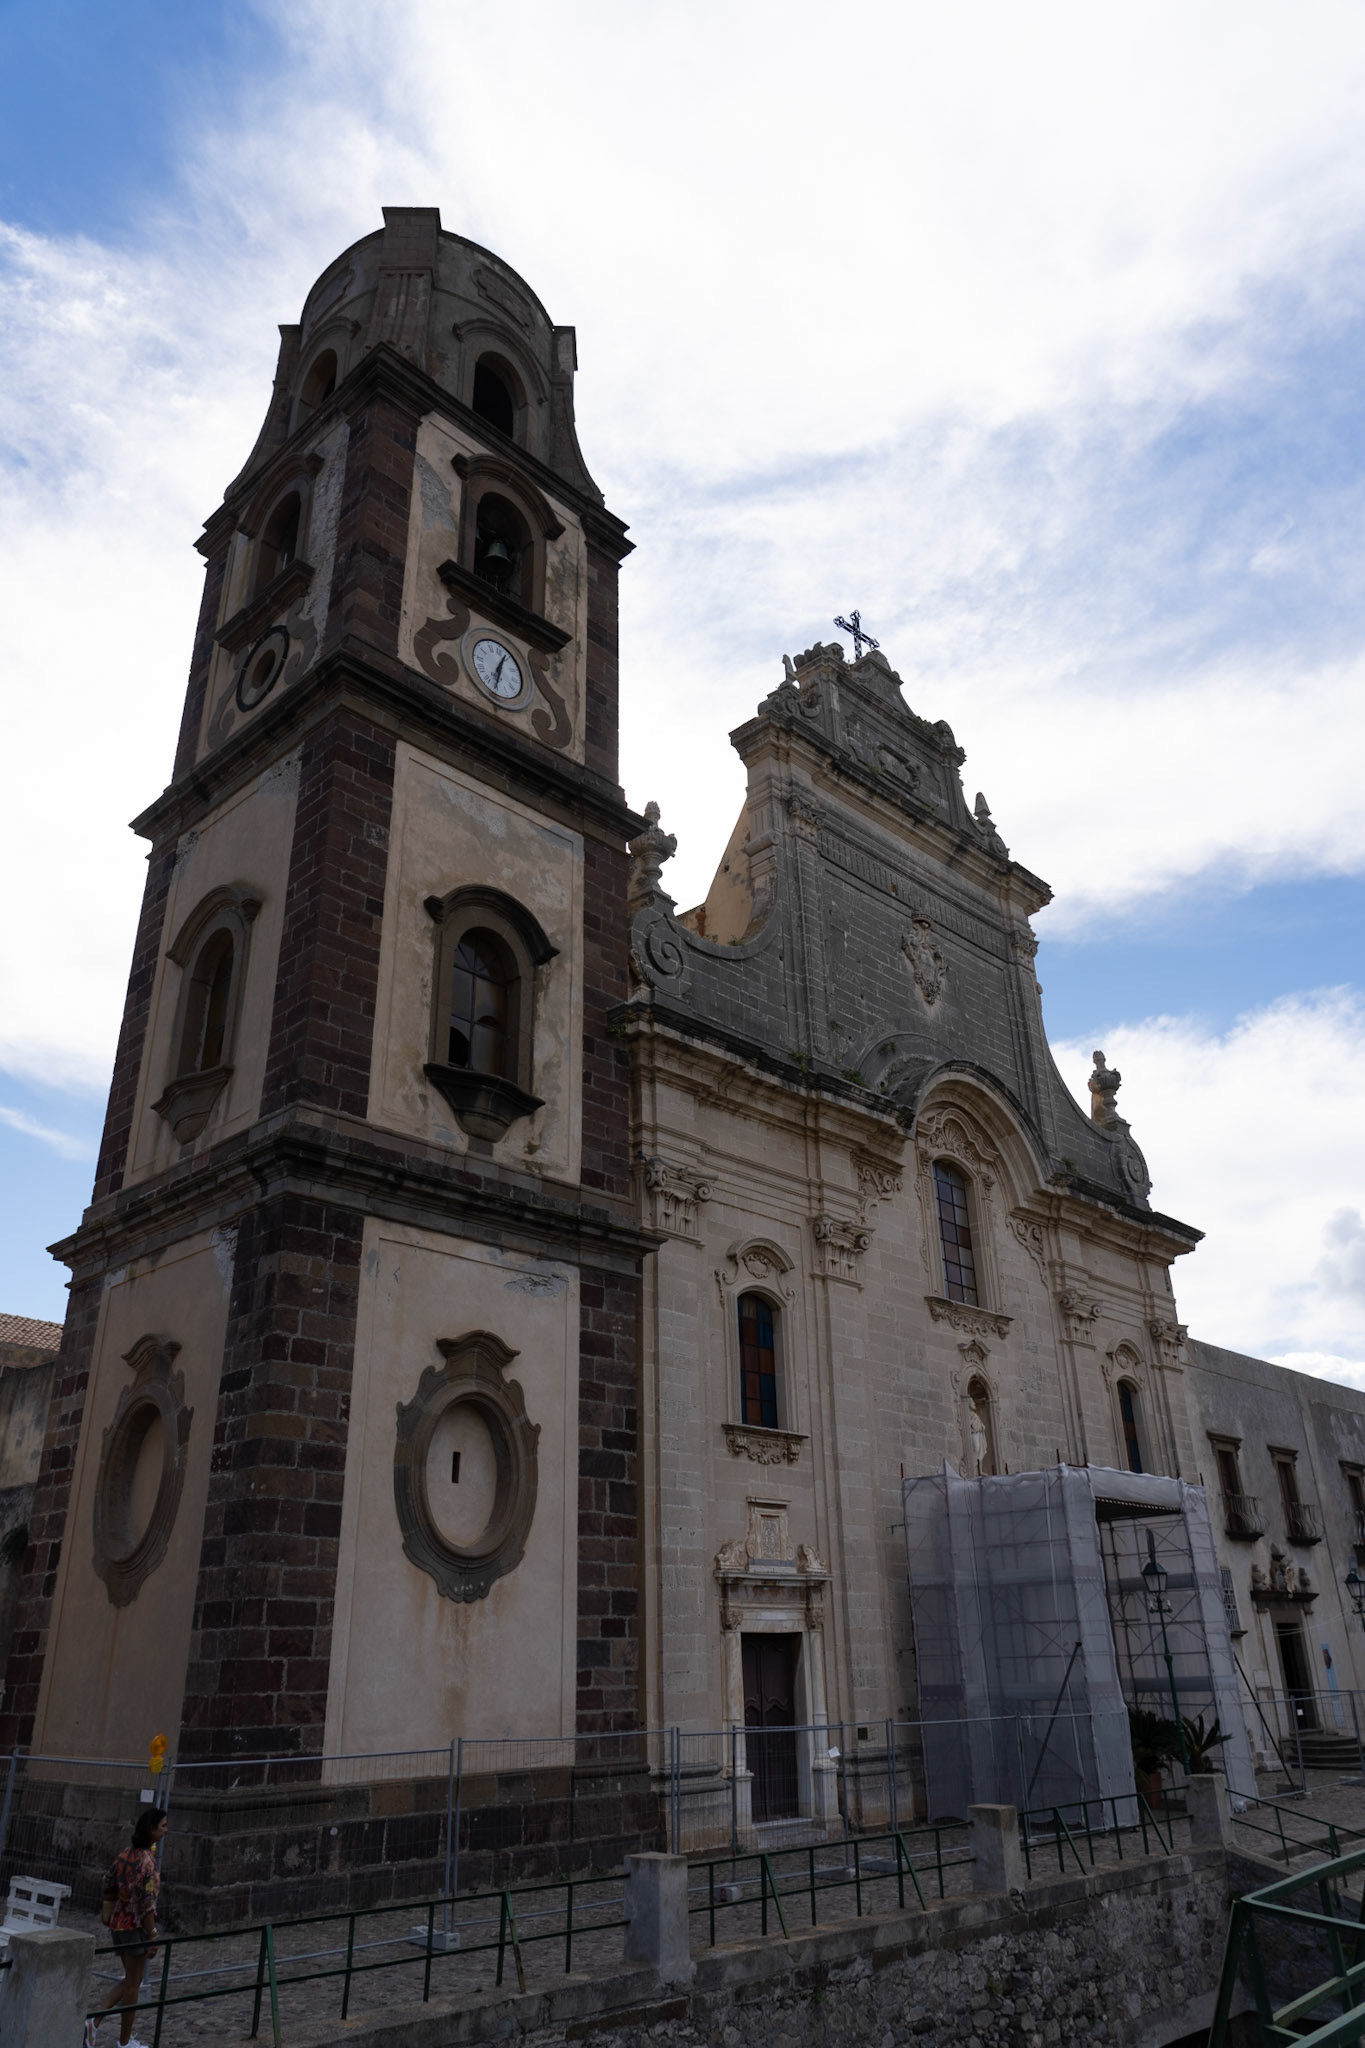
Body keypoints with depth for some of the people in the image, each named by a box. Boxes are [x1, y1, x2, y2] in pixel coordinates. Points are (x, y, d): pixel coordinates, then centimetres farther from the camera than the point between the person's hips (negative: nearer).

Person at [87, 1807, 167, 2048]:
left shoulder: (125, 1853, 3)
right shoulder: (147, 1860, -22)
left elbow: (108, 1890, 10)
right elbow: (146, 1903, -22)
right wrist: (153, 1936, -14)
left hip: (118, 1923, 8)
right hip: (136, 1927, -8)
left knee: (130, 1981, 21)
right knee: (133, 1984, 8)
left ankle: (94, 2021, 10)